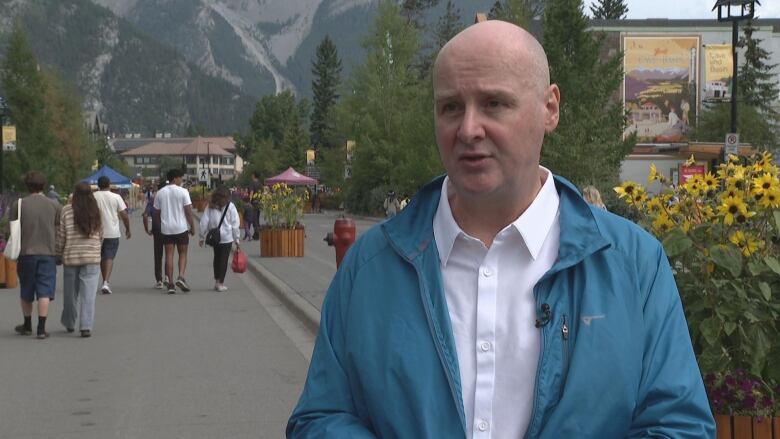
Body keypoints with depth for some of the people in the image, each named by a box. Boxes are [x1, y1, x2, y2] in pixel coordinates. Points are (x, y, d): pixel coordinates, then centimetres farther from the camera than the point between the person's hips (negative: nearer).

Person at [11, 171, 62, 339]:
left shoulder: (18, 205, -2)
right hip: (48, 252, 0)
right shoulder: (54, 205, 0)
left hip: (26, 252, 0)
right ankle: (41, 328, -7)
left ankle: (27, 326, 28)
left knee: (26, 292, 15)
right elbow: (59, 231, 3)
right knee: (44, 292, -1)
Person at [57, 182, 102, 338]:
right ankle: (86, 326, -11)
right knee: (89, 294, -2)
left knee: (70, 293, 14)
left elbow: (60, 237, -3)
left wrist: (58, 256, 9)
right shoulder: (96, 212, 2)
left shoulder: (66, 211, -5)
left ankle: (69, 323, 29)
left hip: (71, 257, -1)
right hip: (92, 258, 1)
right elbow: (100, 235, 9)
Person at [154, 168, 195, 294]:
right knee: (183, 253, 9)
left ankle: (170, 284, 2)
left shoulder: (160, 193, 5)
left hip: (166, 228, 3)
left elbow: (156, 211, 8)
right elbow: (188, 211, -9)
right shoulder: (183, 191, -7)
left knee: (169, 255, 5)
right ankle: (181, 277, -11)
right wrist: (192, 227, -1)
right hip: (181, 227, -3)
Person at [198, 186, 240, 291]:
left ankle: (216, 281, 18)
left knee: (217, 258, 17)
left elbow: (204, 222, 3)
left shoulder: (210, 207, 5)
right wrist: (237, 238, 2)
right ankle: (220, 283, -3)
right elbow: (235, 224, -3)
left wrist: (202, 237, 9)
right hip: (227, 237, -3)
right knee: (224, 259, 0)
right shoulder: (230, 206, -2)